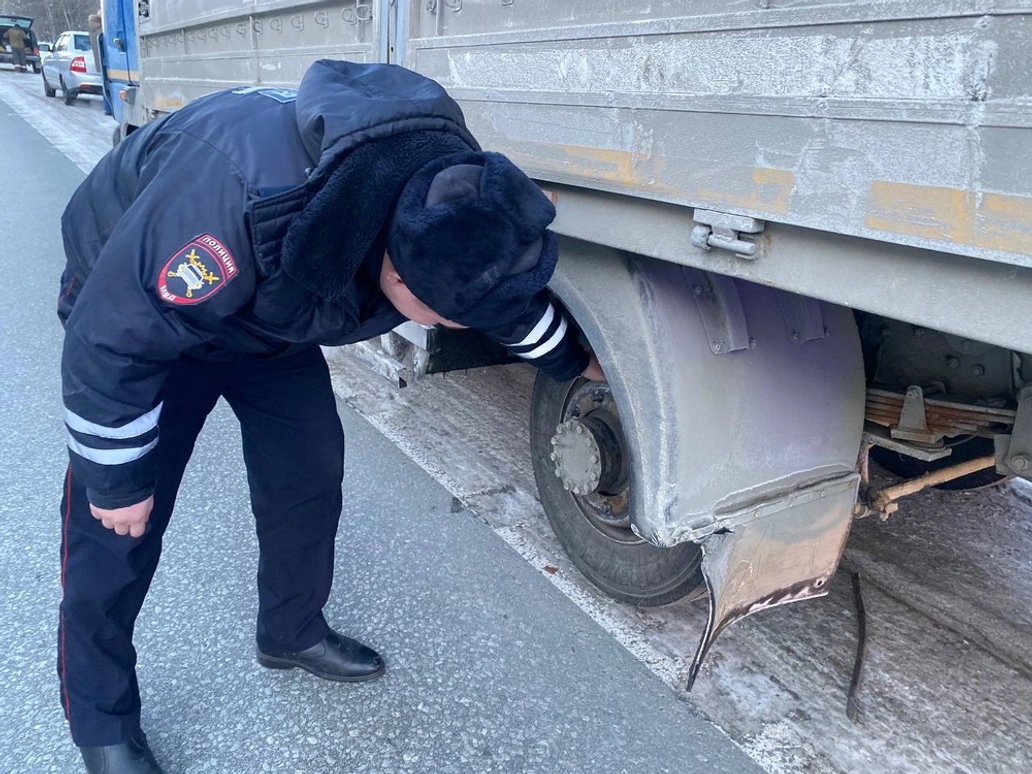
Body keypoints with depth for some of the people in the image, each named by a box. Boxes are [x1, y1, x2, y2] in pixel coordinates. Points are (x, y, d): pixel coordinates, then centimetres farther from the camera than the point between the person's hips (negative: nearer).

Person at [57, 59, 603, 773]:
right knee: (117, 523, -5)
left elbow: (508, 294, 0)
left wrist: (575, 362, 14)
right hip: (135, 294, -5)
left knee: (310, 472, 3)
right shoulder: (253, 197, -46)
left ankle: (292, 632, 29)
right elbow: (110, 340, -32)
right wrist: (116, 481, -19)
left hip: (266, 308, 5)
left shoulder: (452, 198, -24)